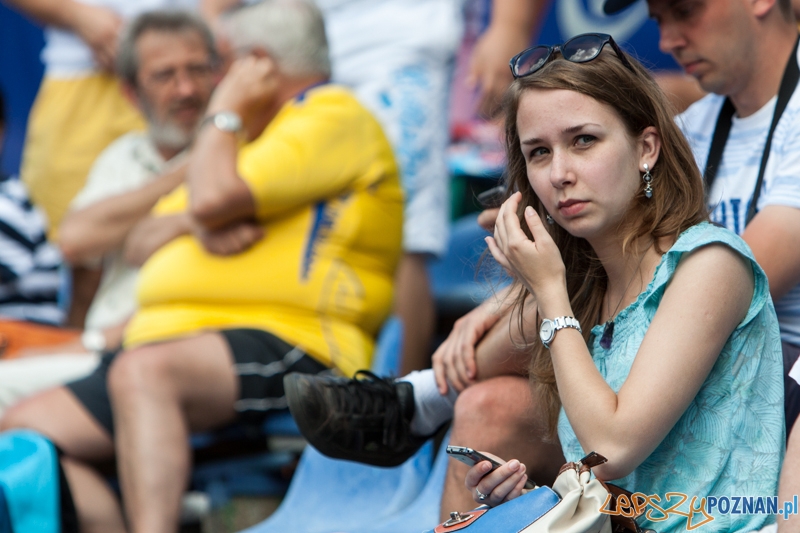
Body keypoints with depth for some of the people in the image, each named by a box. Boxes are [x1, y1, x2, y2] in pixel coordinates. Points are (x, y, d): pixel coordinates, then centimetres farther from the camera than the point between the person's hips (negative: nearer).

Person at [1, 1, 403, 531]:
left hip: (289, 348, -10)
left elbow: (214, 197, -14)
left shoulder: (334, 115, 1)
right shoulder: (253, 138, 31)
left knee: (143, 371, -39)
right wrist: (191, 222, 1)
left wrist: (225, 111, 4)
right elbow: (142, 242, 24)